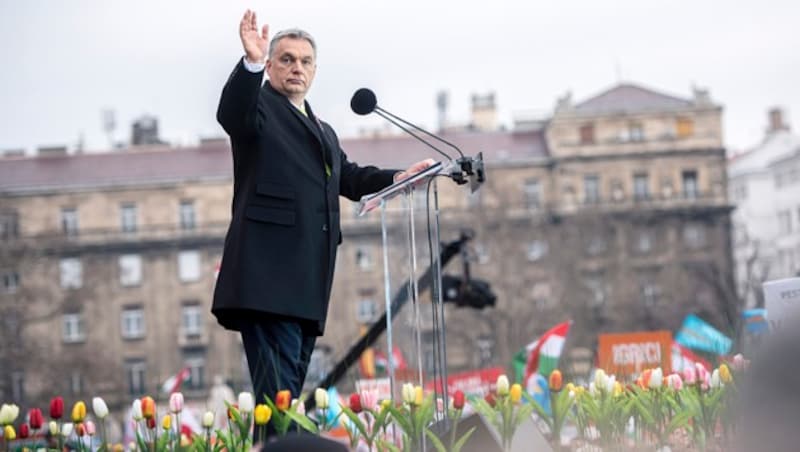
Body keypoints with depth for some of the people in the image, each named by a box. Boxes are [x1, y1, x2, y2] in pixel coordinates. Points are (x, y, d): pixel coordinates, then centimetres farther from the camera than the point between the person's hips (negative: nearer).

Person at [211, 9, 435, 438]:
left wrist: (399, 177, 12)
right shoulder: (258, 108, 3)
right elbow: (231, 111, -18)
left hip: (308, 280, 9)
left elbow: (350, 176, 28)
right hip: (268, 274, -9)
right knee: (278, 388, -17)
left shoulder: (323, 131, 29)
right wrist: (252, 62, -36)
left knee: (293, 383, 10)